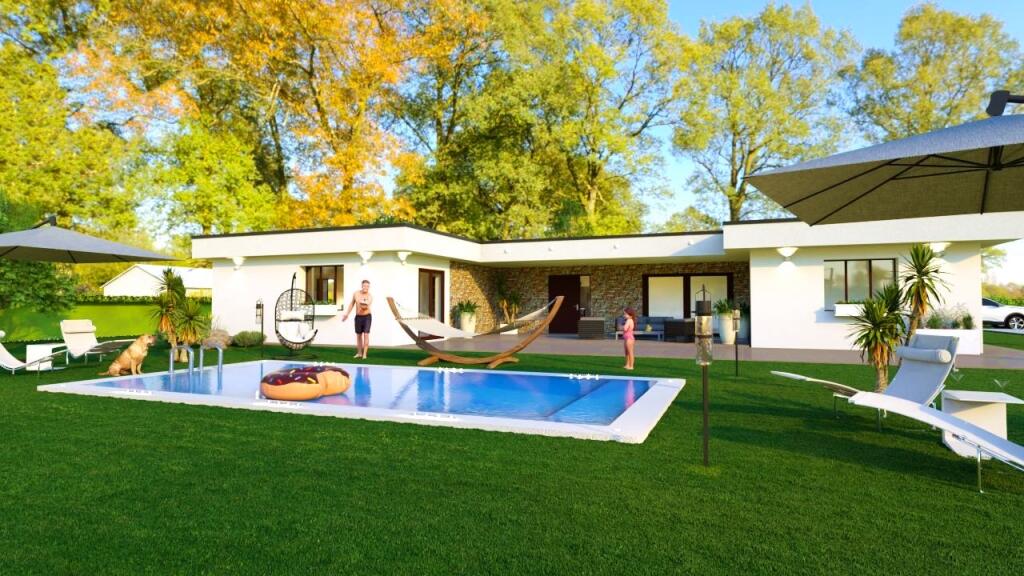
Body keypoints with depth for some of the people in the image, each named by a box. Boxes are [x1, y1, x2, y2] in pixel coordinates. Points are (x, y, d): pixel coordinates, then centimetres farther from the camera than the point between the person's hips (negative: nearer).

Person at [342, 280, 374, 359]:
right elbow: (352, 304, 11)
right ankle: (359, 353, 23)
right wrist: (347, 314, 13)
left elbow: (367, 307, -28)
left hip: (367, 317, -4)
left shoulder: (370, 296, -13)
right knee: (358, 335, 11)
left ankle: (364, 354, -9)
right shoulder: (356, 294, -3)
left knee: (366, 335, -12)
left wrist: (365, 304, -48)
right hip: (358, 317, 4)